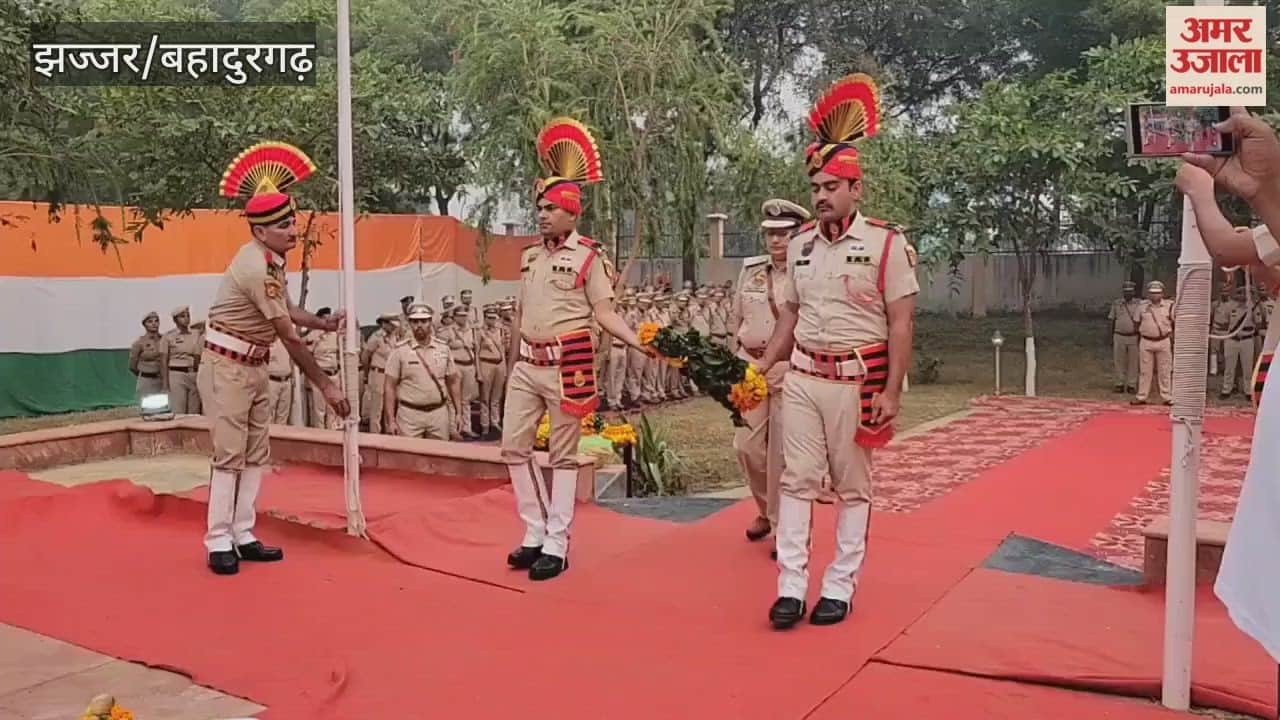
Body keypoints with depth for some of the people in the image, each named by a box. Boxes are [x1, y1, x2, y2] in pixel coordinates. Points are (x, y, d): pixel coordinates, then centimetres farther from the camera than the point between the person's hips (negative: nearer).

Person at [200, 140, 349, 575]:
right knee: (229, 454, -7)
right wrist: (325, 385, -20)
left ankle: (242, 535, 14)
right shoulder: (256, 267, -24)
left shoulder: (273, 260, 6)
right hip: (227, 367, -9)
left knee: (257, 454, 8)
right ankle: (219, 543, 1)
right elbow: (289, 336, -23)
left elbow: (287, 311, 15)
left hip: (255, 368, 9)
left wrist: (324, 322, -3)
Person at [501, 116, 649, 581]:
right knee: (514, 447, 7)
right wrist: (511, 364, 21)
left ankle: (556, 546, 8)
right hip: (527, 364, 7)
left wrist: (642, 342, -24)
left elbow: (604, 313, -9)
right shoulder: (530, 255, 13)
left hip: (567, 366, -7)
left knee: (563, 455, 1)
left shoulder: (588, 255, -7)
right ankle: (535, 534, 20)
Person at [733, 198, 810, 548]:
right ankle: (766, 510, 31)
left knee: (783, 453, -1)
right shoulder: (750, 269, 9)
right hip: (749, 366, 5)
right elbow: (736, 319, 17)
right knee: (747, 445, 7)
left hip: (790, 370, -4)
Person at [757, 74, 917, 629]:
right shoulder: (800, 244, 7)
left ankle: (840, 588, 16)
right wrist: (760, 371, 9)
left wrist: (891, 391, -12)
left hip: (857, 381, -4)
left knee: (852, 486, 7)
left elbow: (901, 323, -8)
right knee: (797, 478, 2)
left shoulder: (886, 243, -7)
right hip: (802, 378, 4)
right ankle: (791, 586, 8)